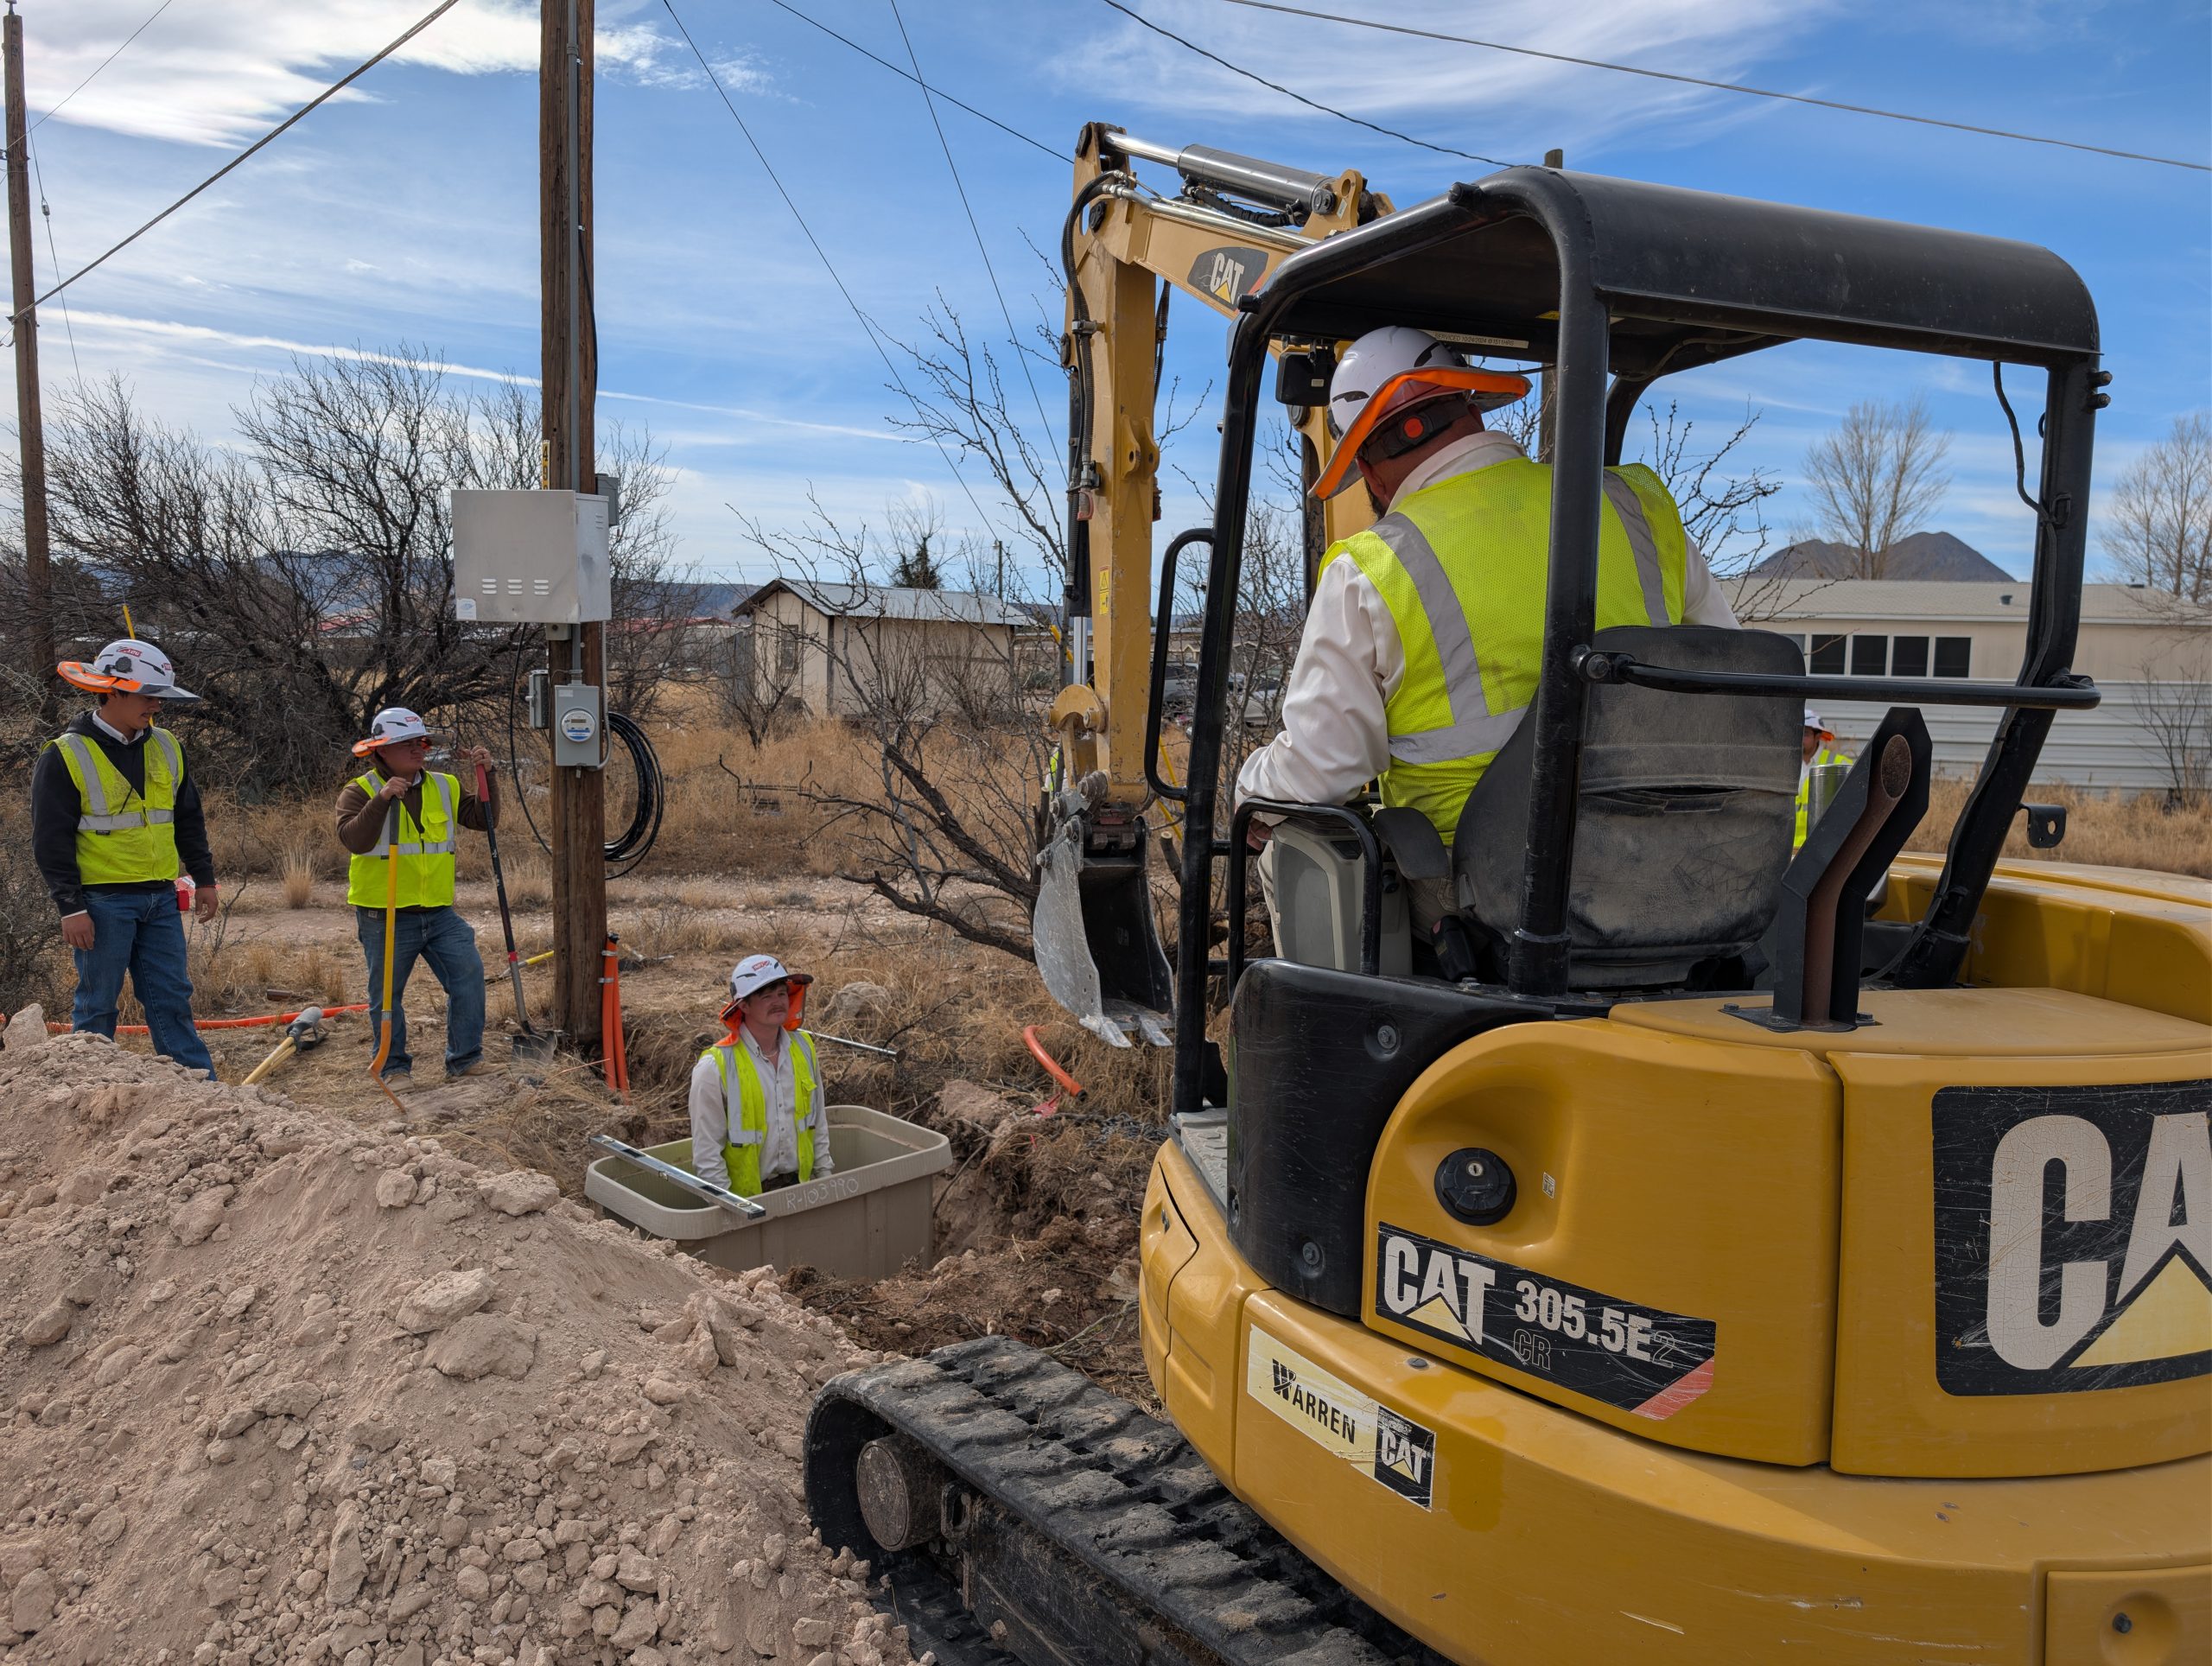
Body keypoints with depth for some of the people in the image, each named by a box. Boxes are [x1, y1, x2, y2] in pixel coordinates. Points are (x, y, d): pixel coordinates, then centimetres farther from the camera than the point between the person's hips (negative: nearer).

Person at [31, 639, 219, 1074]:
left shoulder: (166, 748, 9)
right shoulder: (66, 756, -8)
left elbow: (189, 821, 19)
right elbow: (51, 840, -9)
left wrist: (204, 878, 14)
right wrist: (70, 907, -13)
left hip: (160, 898, 5)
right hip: (102, 901, -5)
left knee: (172, 999, 8)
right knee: (97, 1005, 3)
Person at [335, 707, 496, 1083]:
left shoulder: (445, 787, 10)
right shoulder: (360, 791, -5)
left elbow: (483, 819, 6)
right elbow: (353, 840, -20)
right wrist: (382, 799, -30)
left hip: (439, 912, 4)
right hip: (386, 919, -4)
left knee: (469, 974, -5)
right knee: (387, 995, 6)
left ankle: (465, 1059, 7)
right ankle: (394, 1067, 22)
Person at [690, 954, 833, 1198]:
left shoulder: (803, 1048, 6)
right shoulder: (715, 1067, -11)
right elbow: (706, 1153, -7)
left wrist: (824, 1178, 13)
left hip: (800, 1187, 4)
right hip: (746, 1197, -4)